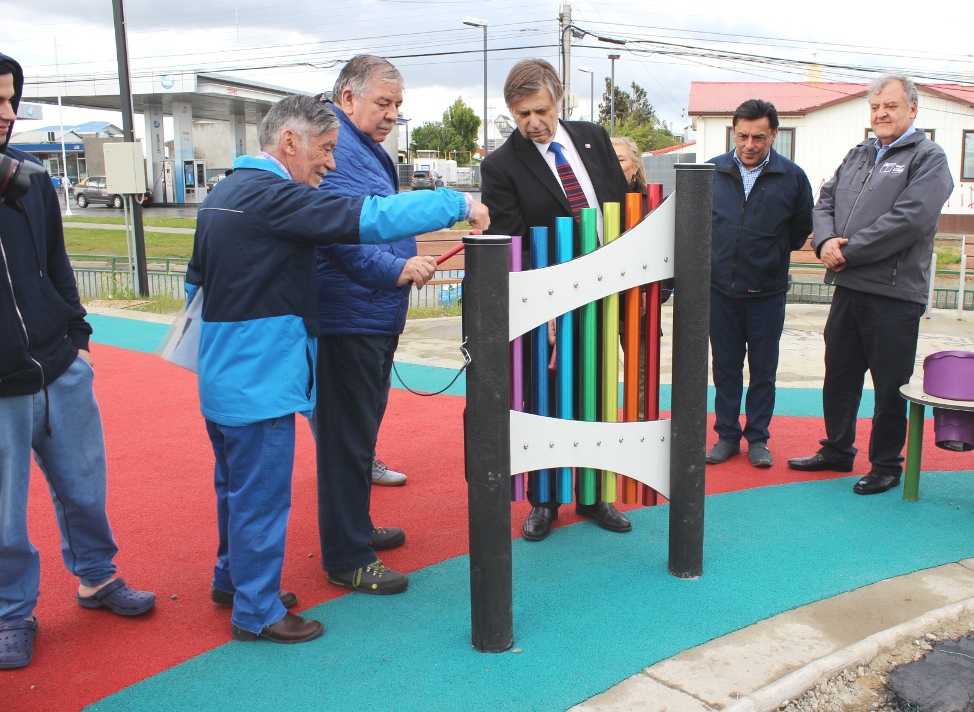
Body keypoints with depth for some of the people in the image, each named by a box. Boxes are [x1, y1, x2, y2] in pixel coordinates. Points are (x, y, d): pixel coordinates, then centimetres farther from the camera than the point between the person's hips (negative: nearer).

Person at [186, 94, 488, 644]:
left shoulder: (224, 195, 12)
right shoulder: (272, 195, -19)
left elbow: (196, 282, 20)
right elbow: (368, 219, -28)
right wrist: (457, 203, -21)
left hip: (226, 375, 10)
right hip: (259, 382, -10)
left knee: (238, 484, 23)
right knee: (262, 492, 2)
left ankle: (234, 578, 39)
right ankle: (257, 611, 15)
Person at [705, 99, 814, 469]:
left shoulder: (792, 177, -5)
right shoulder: (713, 171, -2)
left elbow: (801, 229, 8)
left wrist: (770, 255, 8)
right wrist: (718, 253, 10)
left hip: (767, 293, -1)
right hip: (720, 289, 1)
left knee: (763, 371, 9)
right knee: (725, 368, 10)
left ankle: (758, 437, 21)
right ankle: (727, 435, 22)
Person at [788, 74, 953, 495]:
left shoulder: (927, 158, -5)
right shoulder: (858, 155, 17)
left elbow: (911, 219, -18)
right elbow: (825, 202, 13)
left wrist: (848, 251, -16)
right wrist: (825, 241, -9)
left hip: (894, 293, -7)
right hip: (848, 287, 7)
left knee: (890, 385, 3)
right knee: (839, 374, 15)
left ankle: (886, 466, 18)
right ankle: (837, 451, 31)